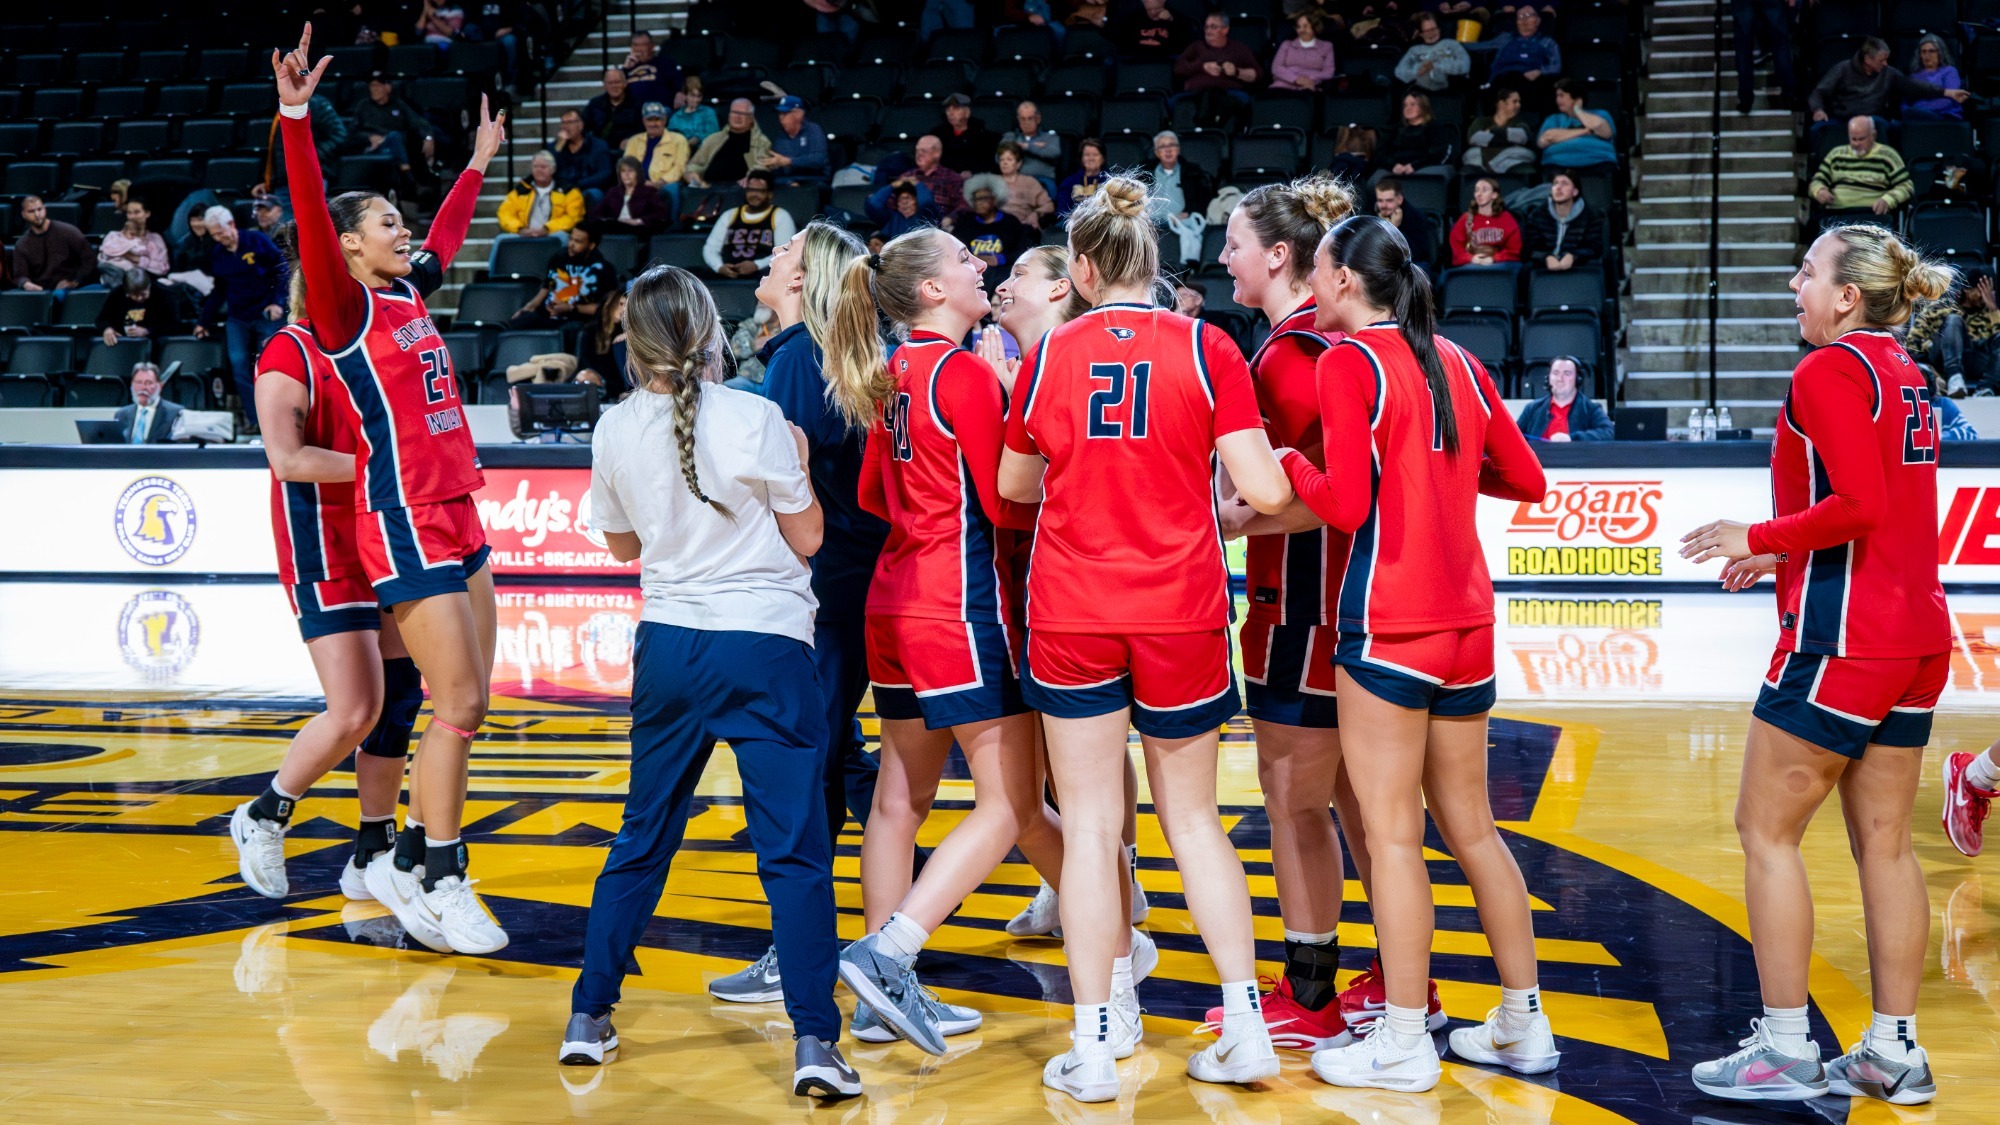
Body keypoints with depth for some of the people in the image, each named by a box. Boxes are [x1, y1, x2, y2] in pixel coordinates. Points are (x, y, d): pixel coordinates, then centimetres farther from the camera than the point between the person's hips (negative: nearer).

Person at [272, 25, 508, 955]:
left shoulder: (408, 295, 14)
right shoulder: (345, 310, -6)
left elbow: (447, 235, 33)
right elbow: (312, 221, -21)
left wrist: (478, 163, 43)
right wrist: (295, 119, -31)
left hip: (456, 518, 8)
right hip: (404, 522, -8)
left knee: (468, 705, 9)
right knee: (456, 707, -9)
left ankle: (405, 866, 19)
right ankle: (439, 888, -1)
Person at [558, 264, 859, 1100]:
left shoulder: (617, 430, -1)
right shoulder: (753, 419, -12)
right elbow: (807, 537, -4)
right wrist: (796, 462, 10)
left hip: (668, 646, 4)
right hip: (766, 649, -4)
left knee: (643, 837, 17)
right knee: (793, 849, -2)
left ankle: (588, 1017, 22)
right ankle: (814, 1040, -8)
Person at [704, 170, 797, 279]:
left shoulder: (780, 216, 9)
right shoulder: (730, 215, 21)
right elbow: (710, 248, 17)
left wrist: (757, 265, -18)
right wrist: (719, 267, -6)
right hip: (726, 276, 3)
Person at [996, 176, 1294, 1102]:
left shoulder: (1050, 355, -1)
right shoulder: (1206, 348, -5)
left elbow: (1014, 485, 12)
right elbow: (1262, 489, -10)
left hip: (1071, 617, 0)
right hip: (1182, 614, 0)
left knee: (1091, 825, 4)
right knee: (1193, 818, 13)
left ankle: (1094, 1045, 4)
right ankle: (1246, 1025, 11)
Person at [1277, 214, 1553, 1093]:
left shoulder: (1348, 362, -8)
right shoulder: (1455, 362, 11)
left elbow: (1345, 502, -17)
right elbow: (1525, 478, 15)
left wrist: (1286, 460, 0)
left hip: (1389, 624, -7)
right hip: (1468, 620, 7)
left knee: (1391, 832, -1)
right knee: (1469, 824, 15)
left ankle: (1403, 1045, 3)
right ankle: (1524, 1024, 20)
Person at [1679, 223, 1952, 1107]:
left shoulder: (1830, 370, -12)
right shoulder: (1903, 372, 14)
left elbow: (1860, 505, -22)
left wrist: (1759, 538, -12)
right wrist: (1785, 557, 18)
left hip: (1844, 637, -9)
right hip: (1916, 635, 9)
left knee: (1767, 830, 1)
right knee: (1884, 843, 11)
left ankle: (1785, 1050, 3)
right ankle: (1894, 1052, 15)